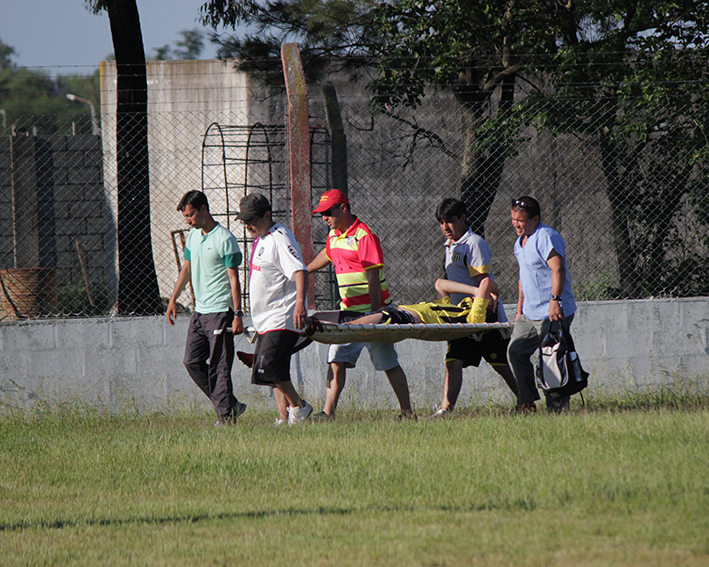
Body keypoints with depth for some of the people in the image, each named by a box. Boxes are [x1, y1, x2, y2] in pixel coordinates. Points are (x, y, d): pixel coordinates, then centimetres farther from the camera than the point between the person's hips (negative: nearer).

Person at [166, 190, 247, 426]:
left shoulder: (224, 239, -12)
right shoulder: (193, 236, 12)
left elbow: (234, 279, -13)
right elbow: (187, 268, 23)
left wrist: (238, 314, -17)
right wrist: (173, 299, 21)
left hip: (220, 311, -9)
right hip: (200, 310, 9)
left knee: (219, 366, -9)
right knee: (192, 362, 5)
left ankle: (226, 415, -4)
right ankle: (230, 405, 12)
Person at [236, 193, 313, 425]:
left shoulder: (280, 239, -15)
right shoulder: (261, 239, 16)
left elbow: (299, 271, -28)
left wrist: (300, 302, -44)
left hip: (283, 319, -10)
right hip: (267, 320, 10)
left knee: (267, 367, -19)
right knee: (273, 372, 8)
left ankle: (298, 406, -7)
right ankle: (284, 418, 10)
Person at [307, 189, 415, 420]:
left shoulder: (364, 236, -16)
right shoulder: (334, 235, 10)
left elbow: (373, 277, -19)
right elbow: (327, 255, 35)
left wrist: (376, 313, -23)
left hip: (372, 310, -8)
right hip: (348, 311, 8)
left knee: (388, 364, -1)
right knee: (336, 360, -1)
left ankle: (407, 412, 6)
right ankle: (328, 412, -2)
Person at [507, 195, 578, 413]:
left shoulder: (546, 237, -15)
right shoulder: (520, 242, 16)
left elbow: (558, 269, -26)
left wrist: (554, 300, -36)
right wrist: (520, 309, 25)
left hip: (552, 313, -10)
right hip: (530, 314, 10)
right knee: (515, 351, 6)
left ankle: (558, 406, -1)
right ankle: (527, 403, 11)